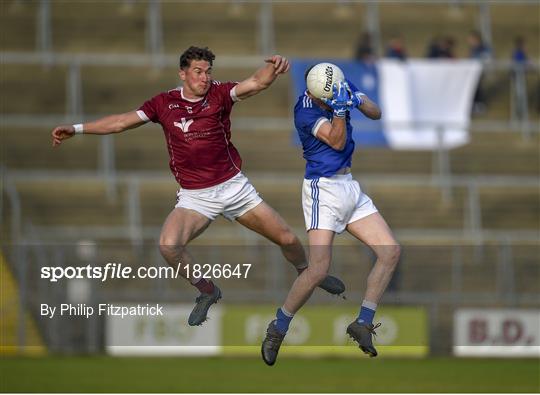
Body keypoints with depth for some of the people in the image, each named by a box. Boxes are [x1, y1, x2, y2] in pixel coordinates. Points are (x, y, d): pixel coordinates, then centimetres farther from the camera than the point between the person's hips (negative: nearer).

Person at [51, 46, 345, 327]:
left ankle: (306, 273, 38)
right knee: (169, 245, -26)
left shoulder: (219, 94, -7)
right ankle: (207, 292, 1)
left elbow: (257, 83, -23)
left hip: (233, 186, 0)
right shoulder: (164, 103, -4)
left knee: (287, 239, 2)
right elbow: (122, 121, 0)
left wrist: (273, 67, -46)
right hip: (194, 196, 0)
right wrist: (76, 129, -5)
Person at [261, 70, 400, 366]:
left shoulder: (340, 91, 0)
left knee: (390, 251, -1)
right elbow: (336, 141, -22)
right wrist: (339, 108, -36)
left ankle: (363, 323, 5)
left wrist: (356, 100, -18)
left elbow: (376, 114, 3)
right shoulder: (305, 110, -18)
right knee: (318, 270, -18)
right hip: (323, 189, -7)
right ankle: (278, 328, -1)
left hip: (350, 187, 7)